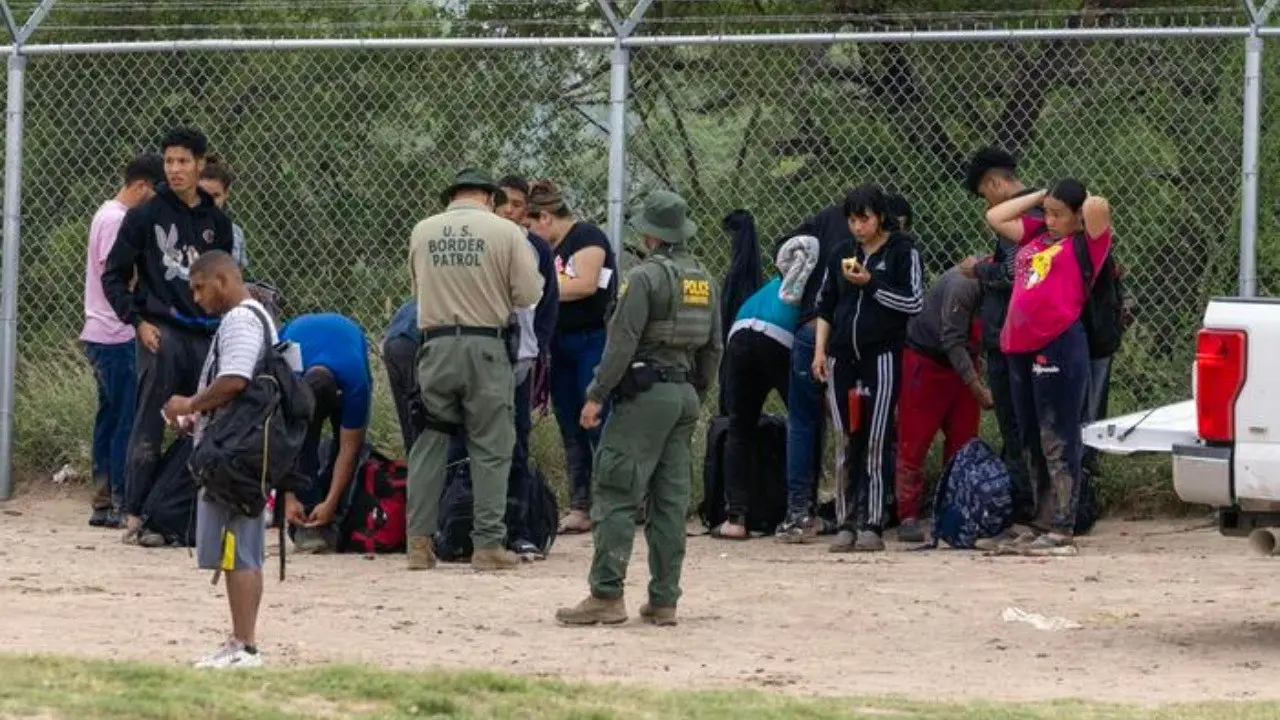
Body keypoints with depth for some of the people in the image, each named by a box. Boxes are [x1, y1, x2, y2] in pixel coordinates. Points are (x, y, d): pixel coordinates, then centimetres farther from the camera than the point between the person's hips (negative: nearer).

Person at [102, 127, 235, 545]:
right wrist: (137, 321, -7)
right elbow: (114, 276, 3)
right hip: (161, 332, -4)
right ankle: (135, 516, -7)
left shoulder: (217, 223, 13)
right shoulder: (144, 217, 0)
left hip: (206, 335, 4)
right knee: (150, 426, -7)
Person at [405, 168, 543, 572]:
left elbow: (418, 291, 13)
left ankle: (419, 542, 9)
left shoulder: (423, 232, 4)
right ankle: (488, 545, 5)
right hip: (486, 347, -3)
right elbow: (528, 295, -5)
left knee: (429, 445, 10)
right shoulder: (505, 232, -5)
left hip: (435, 346, 3)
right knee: (490, 449, 5)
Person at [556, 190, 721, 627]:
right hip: (686, 394, 8)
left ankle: (607, 595, -13)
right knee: (672, 500, 8)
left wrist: (597, 395, -10)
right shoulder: (703, 280, 12)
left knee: (616, 496, -7)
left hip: (645, 394, -7)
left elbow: (623, 342, -14)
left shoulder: (647, 276, -11)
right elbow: (713, 349, 16)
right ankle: (664, 601, 8)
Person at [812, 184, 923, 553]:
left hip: (883, 356, -5)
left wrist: (870, 284, -14)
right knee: (849, 442, 4)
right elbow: (825, 306, 18)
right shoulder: (842, 255, 14)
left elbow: (914, 302, -8)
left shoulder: (903, 252, -1)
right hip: (844, 357, 5)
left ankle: (873, 524, -7)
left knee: (876, 442, -8)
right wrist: (820, 350, 9)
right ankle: (850, 521, 7)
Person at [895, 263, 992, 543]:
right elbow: (952, 340, -27)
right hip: (926, 360, -7)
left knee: (964, 442, 4)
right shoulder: (963, 284, -28)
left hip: (963, 365, 7)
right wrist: (978, 388, -31)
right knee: (914, 441, -4)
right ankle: (908, 517, -2)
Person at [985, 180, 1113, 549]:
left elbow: (1098, 208, -18)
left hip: (1060, 348, -8)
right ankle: (1042, 522, 19)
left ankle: (1062, 527, -5)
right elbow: (995, 217, 25)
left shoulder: (1085, 243, 0)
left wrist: (1086, 202, 4)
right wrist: (1039, 197, 19)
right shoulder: (1036, 235, 19)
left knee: (1058, 442, -6)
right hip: (1021, 348, 8)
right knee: (1032, 443, 12)